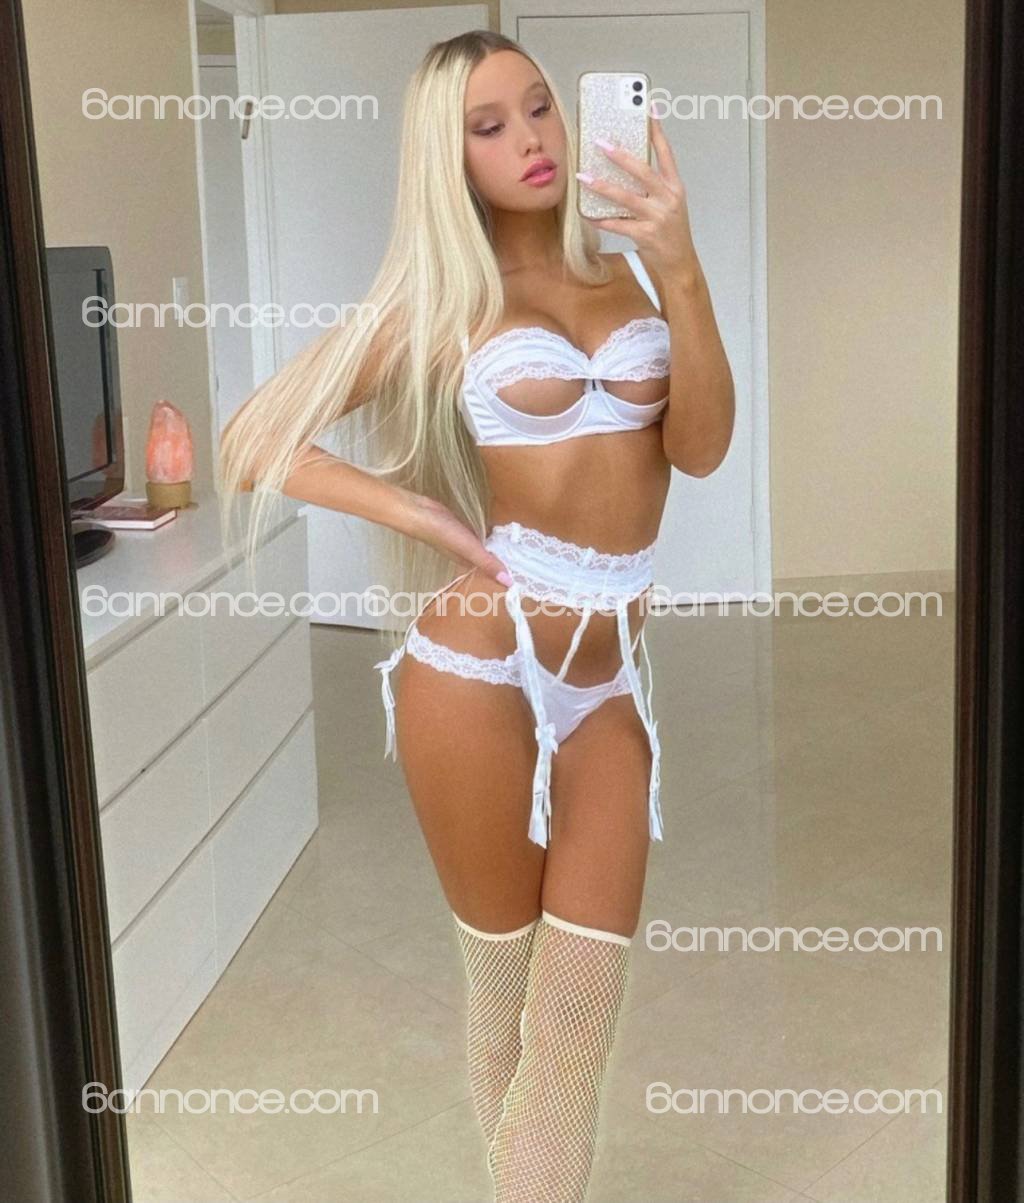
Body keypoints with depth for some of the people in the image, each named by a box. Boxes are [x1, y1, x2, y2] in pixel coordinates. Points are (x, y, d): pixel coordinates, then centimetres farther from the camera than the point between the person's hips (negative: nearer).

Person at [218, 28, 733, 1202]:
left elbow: (701, 448, -2)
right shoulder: (436, 298, 1)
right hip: (480, 664, -3)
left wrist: (682, 273, -12)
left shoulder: (623, 263, 10)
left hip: (610, 675, 3)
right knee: (502, 989, 11)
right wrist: (424, 518, -6)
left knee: (581, 1013, 5)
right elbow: (249, 443, -1)